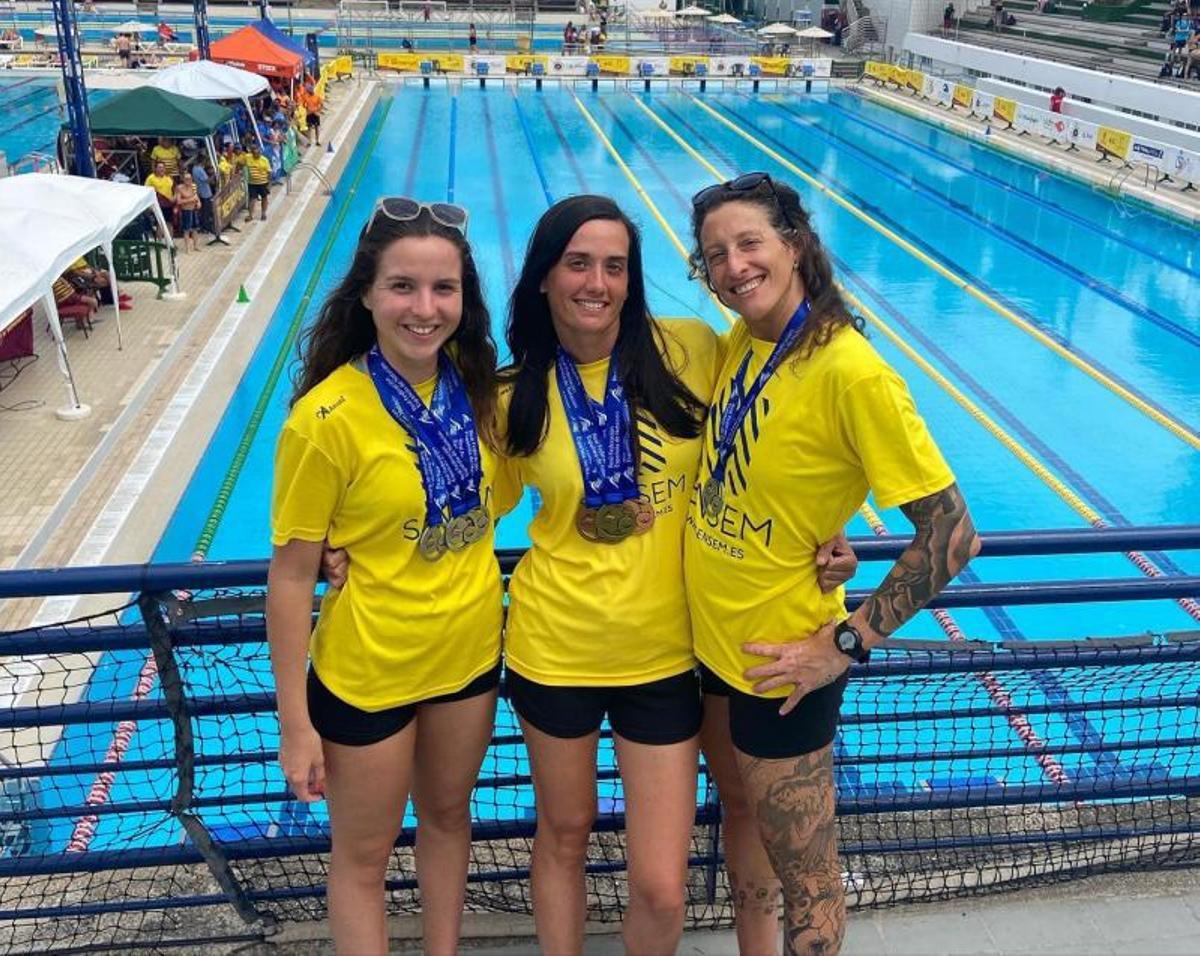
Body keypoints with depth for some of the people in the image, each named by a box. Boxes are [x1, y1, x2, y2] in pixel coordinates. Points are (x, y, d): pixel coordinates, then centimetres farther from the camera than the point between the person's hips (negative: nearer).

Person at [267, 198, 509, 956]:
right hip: (367, 671, -5)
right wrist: (295, 722, -13)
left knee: (448, 813, 25)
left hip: (470, 651, 5)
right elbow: (291, 573, -17)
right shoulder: (327, 417, -22)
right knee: (364, 855, 15)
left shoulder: (478, 389, -7)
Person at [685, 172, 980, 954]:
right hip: (711, 640, 8)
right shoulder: (736, 343, -1)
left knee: (805, 876, 9)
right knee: (740, 811, 26)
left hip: (779, 665, -8)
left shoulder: (852, 373, -24)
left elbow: (952, 535, -23)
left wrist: (846, 643, -19)